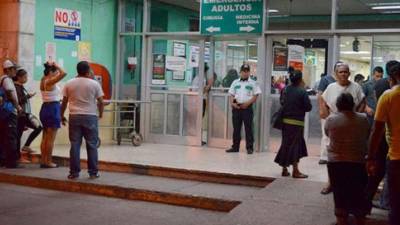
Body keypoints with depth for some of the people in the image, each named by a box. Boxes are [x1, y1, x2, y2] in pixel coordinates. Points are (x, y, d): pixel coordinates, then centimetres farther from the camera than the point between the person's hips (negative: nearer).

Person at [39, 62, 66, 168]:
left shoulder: (43, 80, 10)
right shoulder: (50, 82, -15)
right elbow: (64, 73, -26)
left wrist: (50, 66, 15)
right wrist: (55, 65, -12)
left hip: (45, 108, 9)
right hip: (52, 109, -9)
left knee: (45, 137, 13)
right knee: (51, 138, -3)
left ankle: (43, 160, 17)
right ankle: (48, 162, 0)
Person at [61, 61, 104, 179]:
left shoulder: (69, 84, 5)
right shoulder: (94, 84, -1)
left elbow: (64, 102, 6)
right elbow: (101, 102, -1)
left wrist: (62, 116, 18)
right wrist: (100, 114, 15)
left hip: (74, 117, 2)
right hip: (90, 117, -2)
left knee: (75, 145, 5)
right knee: (91, 145, 4)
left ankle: (74, 172, 6)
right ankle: (93, 172, 8)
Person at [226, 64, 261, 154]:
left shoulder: (253, 83, 4)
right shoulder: (235, 82, 14)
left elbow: (255, 96, -2)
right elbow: (231, 95, 13)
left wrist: (247, 103, -15)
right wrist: (232, 103, -6)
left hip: (247, 107, -3)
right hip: (236, 107, 3)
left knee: (248, 128, -2)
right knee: (236, 128, 8)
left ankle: (249, 148, 2)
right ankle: (235, 147, 15)